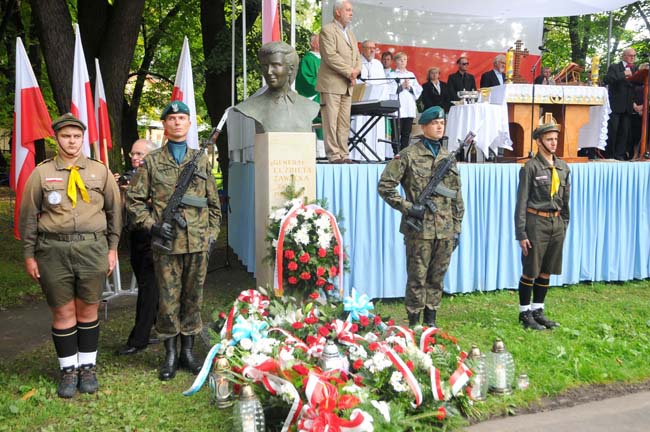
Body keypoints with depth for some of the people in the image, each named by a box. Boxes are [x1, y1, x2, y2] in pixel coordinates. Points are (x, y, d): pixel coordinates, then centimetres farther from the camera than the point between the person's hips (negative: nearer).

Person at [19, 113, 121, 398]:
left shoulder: (100, 171, 6)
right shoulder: (42, 173, 4)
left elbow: (114, 211, 9)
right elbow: (28, 216, 7)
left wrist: (112, 248, 6)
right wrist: (29, 255, 5)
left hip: (93, 249, 0)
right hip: (53, 251, 0)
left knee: (88, 311, 9)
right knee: (63, 313, 6)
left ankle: (88, 366, 24)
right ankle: (68, 369, 21)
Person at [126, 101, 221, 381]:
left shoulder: (201, 161, 11)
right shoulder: (152, 161, 5)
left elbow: (214, 203, 15)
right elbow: (134, 200, 5)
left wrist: (212, 235, 7)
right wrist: (152, 225, -7)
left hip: (198, 243, 2)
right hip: (166, 244, -2)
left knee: (193, 298, 9)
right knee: (168, 300, 3)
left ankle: (188, 352, 22)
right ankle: (170, 355, 17)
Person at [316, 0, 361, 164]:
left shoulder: (350, 33, 23)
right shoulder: (327, 30, -4)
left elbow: (357, 57, 20)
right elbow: (330, 56, -15)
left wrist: (356, 71, -1)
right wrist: (349, 72, -14)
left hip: (347, 85, 8)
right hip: (331, 84, -8)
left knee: (344, 122, 6)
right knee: (331, 121, -6)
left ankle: (343, 154, 9)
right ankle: (333, 155, -4)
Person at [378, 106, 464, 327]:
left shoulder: (449, 158, 13)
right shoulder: (409, 155, -4)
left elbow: (457, 196, 17)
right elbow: (385, 186, -7)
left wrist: (457, 226, 13)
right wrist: (407, 207, -13)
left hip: (445, 230, 5)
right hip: (419, 229, -5)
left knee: (437, 278, 12)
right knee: (417, 278, 3)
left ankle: (430, 320, 25)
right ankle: (414, 322, 15)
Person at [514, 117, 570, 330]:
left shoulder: (563, 167, 8)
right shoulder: (530, 167, -9)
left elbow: (565, 200, 16)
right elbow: (522, 202, -10)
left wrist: (564, 225, 14)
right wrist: (521, 233, -12)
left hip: (556, 223, 6)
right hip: (536, 222, -6)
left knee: (546, 272, 13)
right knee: (530, 272, 3)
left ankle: (538, 310, 27)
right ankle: (525, 313, 17)